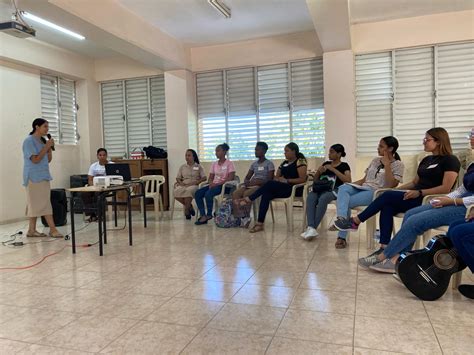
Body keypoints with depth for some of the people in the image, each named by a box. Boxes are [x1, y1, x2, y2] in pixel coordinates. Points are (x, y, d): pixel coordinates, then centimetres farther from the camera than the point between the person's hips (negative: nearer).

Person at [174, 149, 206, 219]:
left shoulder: (199, 166, 11)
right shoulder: (182, 167, 21)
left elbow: (204, 178, 2)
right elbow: (178, 178, 18)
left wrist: (194, 182, -13)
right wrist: (180, 182, -6)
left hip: (194, 185, -3)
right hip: (184, 185, 3)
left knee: (188, 191, -40)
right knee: (177, 191, -33)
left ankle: (186, 210, -21)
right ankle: (189, 206, -10)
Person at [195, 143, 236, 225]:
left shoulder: (229, 163, -4)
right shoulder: (214, 164, 14)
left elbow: (231, 178, -13)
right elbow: (210, 178, 14)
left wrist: (217, 184, -20)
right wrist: (211, 183, -10)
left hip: (223, 185, -6)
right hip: (214, 185, 7)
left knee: (208, 194, -32)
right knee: (197, 193, -17)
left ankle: (209, 215, -12)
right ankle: (203, 215, -17)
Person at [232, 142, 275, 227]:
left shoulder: (269, 164, -1)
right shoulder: (254, 164, 18)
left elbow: (270, 180, -10)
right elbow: (247, 177, 19)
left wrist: (255, 182, -19)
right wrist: (246, 182, -6)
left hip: (262, 186, -6)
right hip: (251, 185, 6)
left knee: (246, 194, -34)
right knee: (235, 193, -22)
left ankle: (247, 217, -19)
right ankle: (242, 216, -22)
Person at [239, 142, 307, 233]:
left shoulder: (300, 161, -3)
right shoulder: (284, 163, 20)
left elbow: (303, 179, -13)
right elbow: (276, 177, 18)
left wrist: (287, 180, -19)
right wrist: (278, 180, -6)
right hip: (284, 188, 7)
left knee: (270, 184, -27)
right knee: (266, 194, -24)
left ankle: (249, 199, -16)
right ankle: (260, 224, -29)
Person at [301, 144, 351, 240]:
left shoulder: (344, 166, 8)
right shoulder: (326, 163, 21)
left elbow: (348, 180, -11)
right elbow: (315, 180, 23)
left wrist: (333, 169, -13)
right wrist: (318, 172, 1)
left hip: (335, 190, -4)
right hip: (321, 188, 4)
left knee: (323, 198, -38)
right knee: (310, 197, -31)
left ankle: (313, 228, -35)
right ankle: (311, 228, -42)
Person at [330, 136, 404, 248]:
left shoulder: (398, 165, 4)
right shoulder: (375, 160, 23)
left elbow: (391, 185, -10)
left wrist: (387, 165, -12)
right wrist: (351, 185, 4)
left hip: (377, 193, -6)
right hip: (362, 188, 6)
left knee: (347, 202, -27)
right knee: (343, 188, -28)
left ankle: (342, 237, -21)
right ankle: (341, 218, -45)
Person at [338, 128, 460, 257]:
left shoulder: (450, 160, -5)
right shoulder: (427, 160, 21)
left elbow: (446, 188, -16)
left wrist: (420, 192, -23)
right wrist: (396, 190, 7)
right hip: (415, 197, 7)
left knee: (387, 196, -22)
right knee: (387, 206, -22)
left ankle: (355, 221, -12)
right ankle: (385, 247, -28)